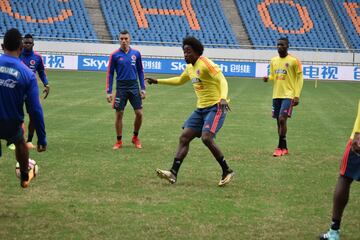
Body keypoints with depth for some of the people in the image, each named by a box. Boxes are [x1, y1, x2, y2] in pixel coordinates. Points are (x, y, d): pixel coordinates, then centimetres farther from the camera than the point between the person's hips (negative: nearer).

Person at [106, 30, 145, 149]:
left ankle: (135, 137, 19)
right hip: (121, 87, -2)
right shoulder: (115, 55, -3)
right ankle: (119, 141, 13)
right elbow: (110, 74, 1)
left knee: (139, 113, -1)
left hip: (134, 86, 2)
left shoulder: (136, 53, 3)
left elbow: (140, 71, 10)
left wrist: (143, 88, 4)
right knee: (119, 114, 0)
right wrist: (108, 92, -4)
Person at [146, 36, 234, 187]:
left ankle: (227, 171, -10)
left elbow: (222, 80, -21)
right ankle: (173, 173, -4)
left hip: (215, 107, -9)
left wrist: (223, 98, -39)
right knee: (184, 137, -1)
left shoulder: (205, 64, -13)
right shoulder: (190, 68, 15)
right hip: (201, 108, 9)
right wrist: (157, 81, 35)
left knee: (206, 138, -23)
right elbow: (180, 81, 35)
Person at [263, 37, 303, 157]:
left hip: (288, 95, -6)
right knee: (279, 121, 8)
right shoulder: (273, 61, 10)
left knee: (282, 119, -17)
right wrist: (267, 78, -4)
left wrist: (297, 95, -11)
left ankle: (280, 147, -8)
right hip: (276, 95, 6)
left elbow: (299, 78, -4)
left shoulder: (294, 61, -7)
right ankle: (284, 148, 17)